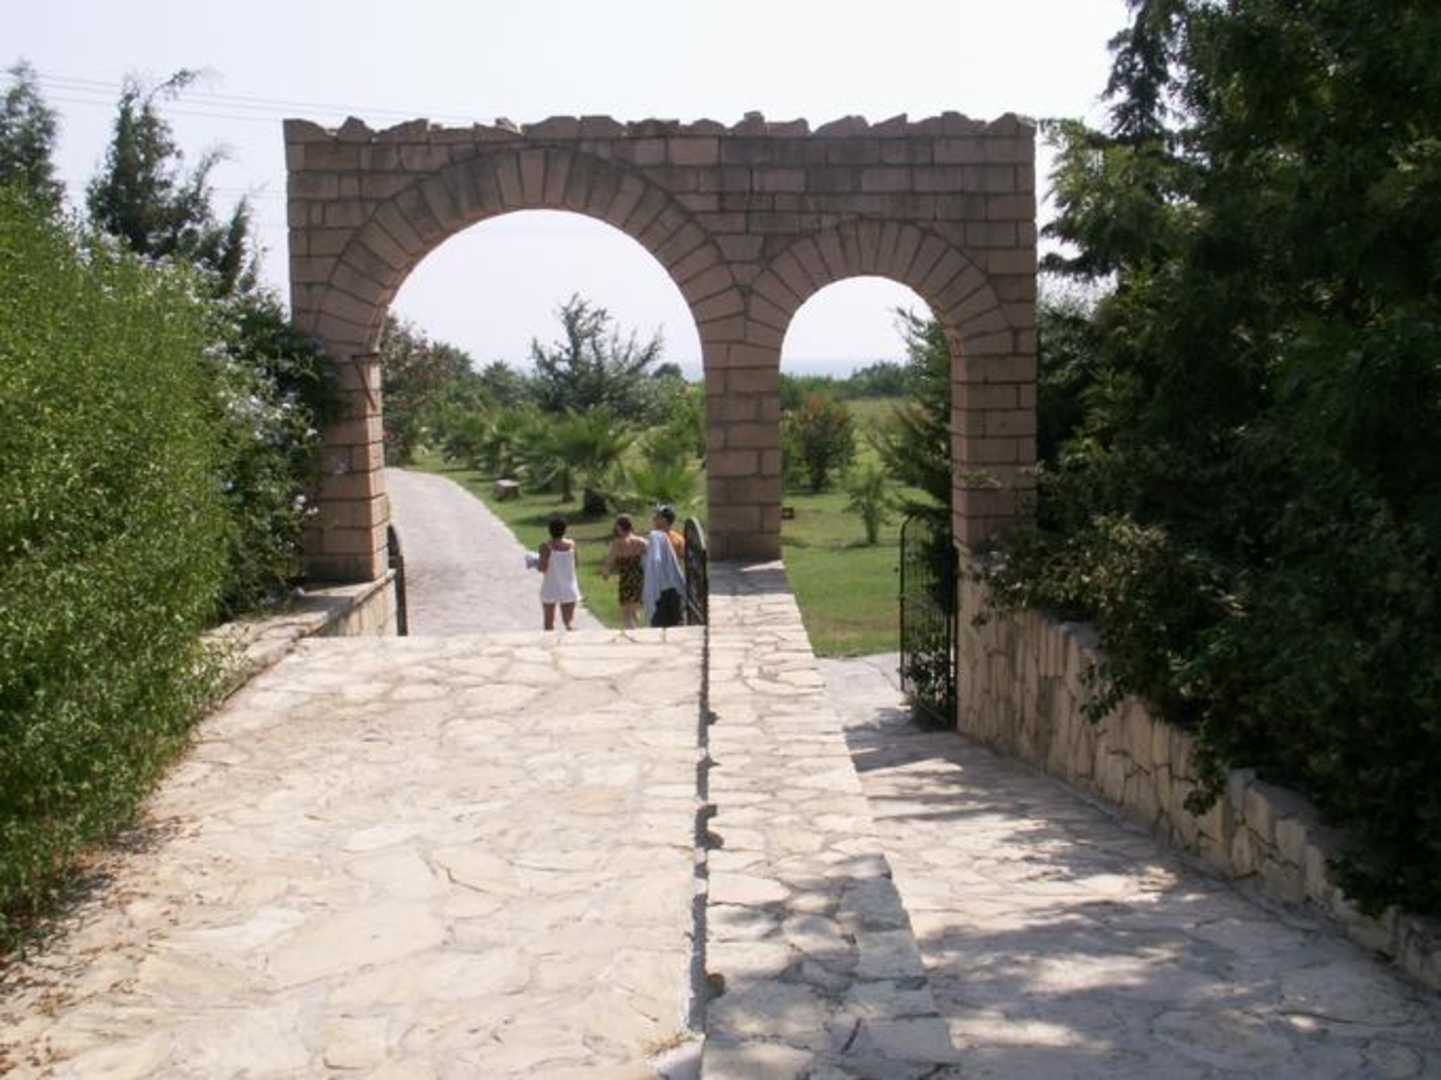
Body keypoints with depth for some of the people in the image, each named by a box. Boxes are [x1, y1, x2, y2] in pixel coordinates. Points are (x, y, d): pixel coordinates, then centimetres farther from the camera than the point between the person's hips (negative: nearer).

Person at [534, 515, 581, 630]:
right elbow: (576, 564, 7)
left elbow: (542, 568, -16)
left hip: (550, 588, -2)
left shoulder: (546, 546, -14)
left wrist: (536, 562, 4)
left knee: (549, 621, 13)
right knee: (569, 620, 5)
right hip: (569, 588, 2)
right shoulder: (572, 544, -4)